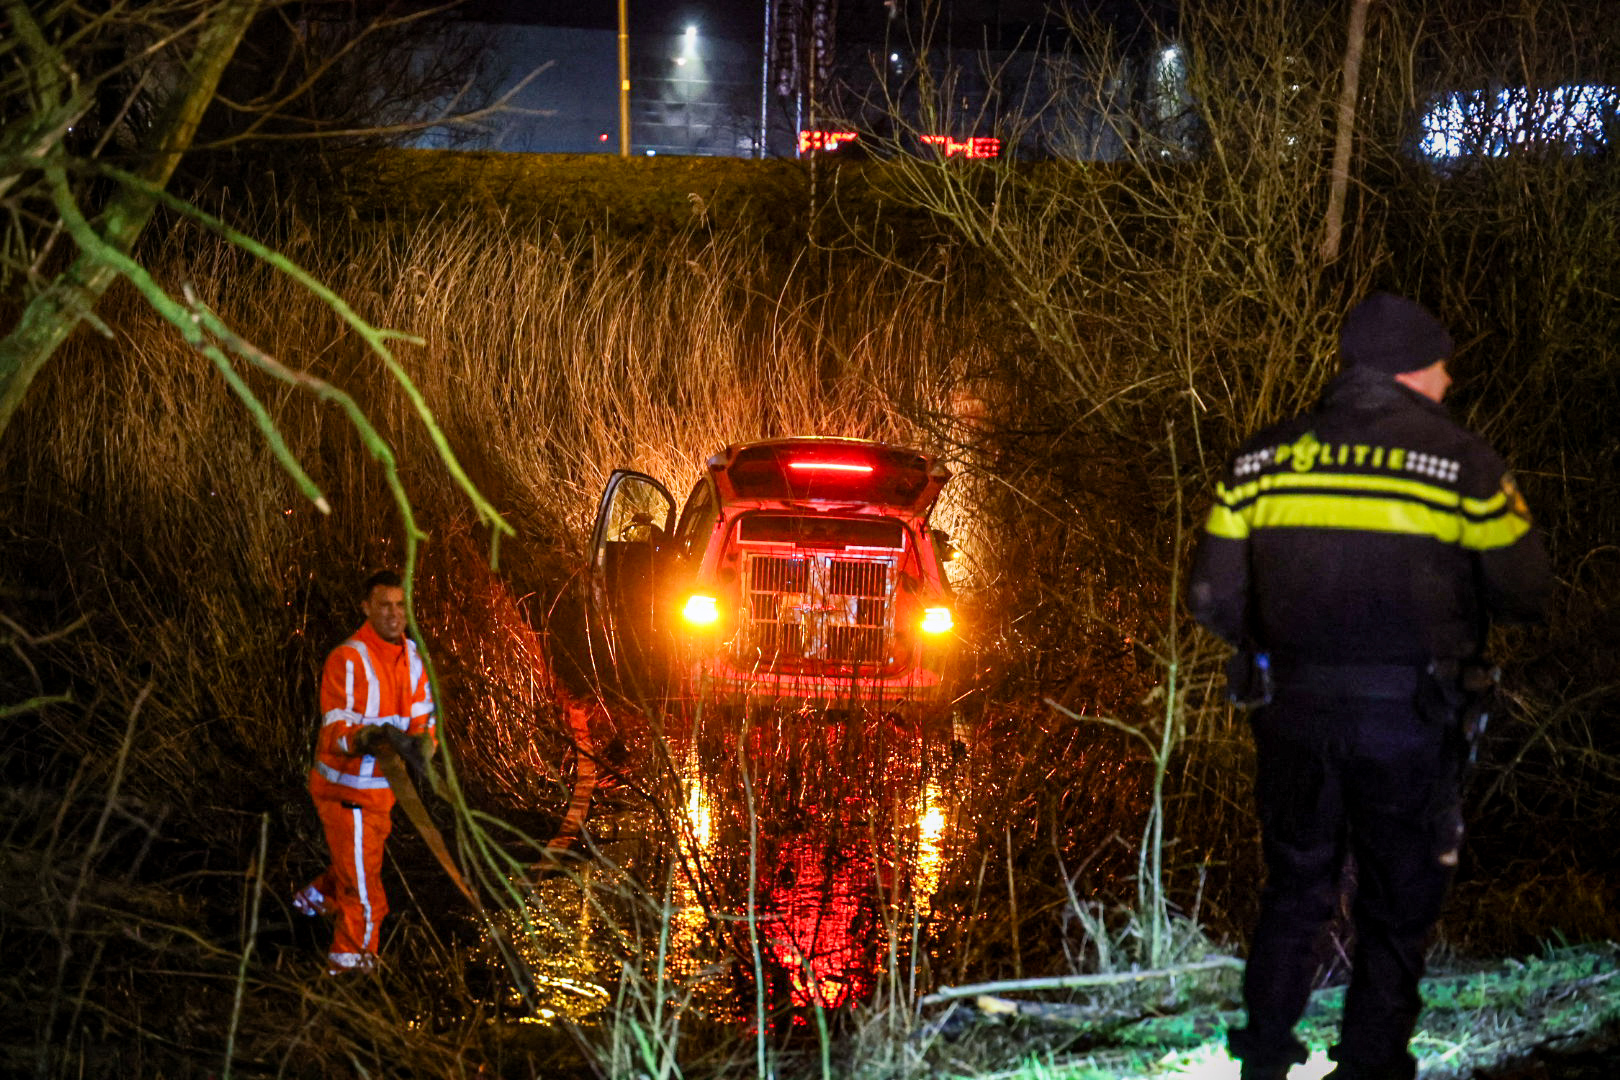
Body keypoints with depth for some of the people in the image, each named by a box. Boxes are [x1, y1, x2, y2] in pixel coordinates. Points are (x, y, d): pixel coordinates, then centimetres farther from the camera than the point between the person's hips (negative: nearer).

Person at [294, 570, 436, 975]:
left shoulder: (411, 656, 1)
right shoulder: (348, 660, -22)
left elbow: (422, 717, 0)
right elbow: (336, 731, -25)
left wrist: (420, 743, -22)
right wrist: (370, 737, -46)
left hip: (380, 786, 7)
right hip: (347, 790, -7)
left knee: (362, 860, 30)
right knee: (365, 892, 3)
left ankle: (317, 897, 56)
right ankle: (351, 960, 24)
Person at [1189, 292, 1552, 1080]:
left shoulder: (1263, 460, 2)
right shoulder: (1461, 462, -7)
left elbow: (1214, 599, 3)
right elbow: (1526, 593, -3)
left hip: (1292, 712, 3)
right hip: (1408, 720, -3)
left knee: (1293, 895, 20)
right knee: (1397, 911, 12)